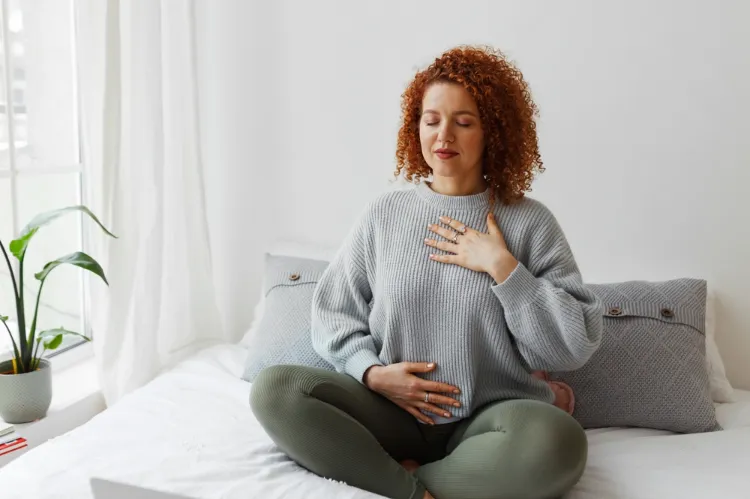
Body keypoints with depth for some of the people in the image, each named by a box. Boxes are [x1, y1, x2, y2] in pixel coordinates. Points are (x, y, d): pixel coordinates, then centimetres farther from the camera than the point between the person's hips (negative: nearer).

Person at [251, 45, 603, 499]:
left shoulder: (528, 221, -2)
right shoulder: (384, 213, 5)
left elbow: (576, 346, -7)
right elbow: (333, 314, 7)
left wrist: (502, 266, -14)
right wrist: (373, 373, -11)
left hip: (492, 416, -1)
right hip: (392, 410, 2)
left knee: (557, 442, -35)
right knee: (275, 389, -20)